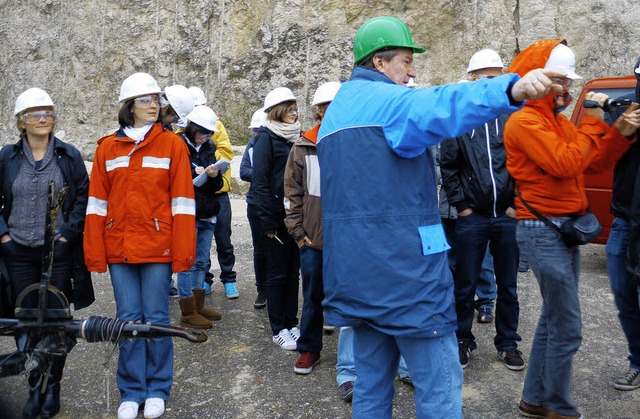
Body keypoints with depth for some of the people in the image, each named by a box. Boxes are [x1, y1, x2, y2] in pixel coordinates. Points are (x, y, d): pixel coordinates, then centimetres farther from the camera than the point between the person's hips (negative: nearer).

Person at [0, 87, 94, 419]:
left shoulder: (69, 156, 0)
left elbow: (84, 197, 0)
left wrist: (68, 233, -8)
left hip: (58, 252, -2)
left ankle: (53, 387, 19)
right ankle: (34, 389, 20)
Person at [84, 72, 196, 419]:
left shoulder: (172, 144, 1)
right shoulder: (107, 148, 7)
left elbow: (182, 201, -3)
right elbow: (97, 203, 7)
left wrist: (183, 253, -8)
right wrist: (96, 254, 2)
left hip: (158, 247, -2)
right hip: (119, 247, 2)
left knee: (156, 319, 4)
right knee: (128, 320, 8)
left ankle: (157, 390, 21)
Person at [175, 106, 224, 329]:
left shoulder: (208, 149, 14)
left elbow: (216, 185, 11)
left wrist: (214, 176, -10)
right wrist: (197, 173, -16)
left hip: (207, 214, 7)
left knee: (202, 261, 14)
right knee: (188, 262, -2)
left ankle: (198, 306, 25)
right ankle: (188, 313, 6)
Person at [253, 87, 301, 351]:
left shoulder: (297, 137, 13)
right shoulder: (266, 138, -6)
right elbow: (259, 181, -12)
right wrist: (268, 222, -16)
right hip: (278, 216, -6)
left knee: (293, 271, 12)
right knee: (278, 272, 3)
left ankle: (291, 323, 23)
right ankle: (278, 329, 14)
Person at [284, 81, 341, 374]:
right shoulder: (303, 147, 3)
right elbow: (292, 192, 7)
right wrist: (298, 231, 2)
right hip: (313, 238, 1)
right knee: (313, 297, 11)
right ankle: (309, 349, 27)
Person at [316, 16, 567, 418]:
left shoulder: (336, 111, 21)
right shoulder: (386, 100, -9)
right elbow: (441, 106, -32)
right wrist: (510, 89, -45)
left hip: (354, 268, 9)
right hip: (402, 265, -9)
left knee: (372, 381, 17)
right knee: (441, 386, 0)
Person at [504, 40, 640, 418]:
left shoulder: (558, 120, 18)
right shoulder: (525, 121, -11)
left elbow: (592, 164, 15)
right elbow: (564, 165, -21)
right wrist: (593, 122, -12)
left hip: (565, 229, 9)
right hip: (543, 230, -9)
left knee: (554, 321, 13)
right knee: (567, 329, -5)